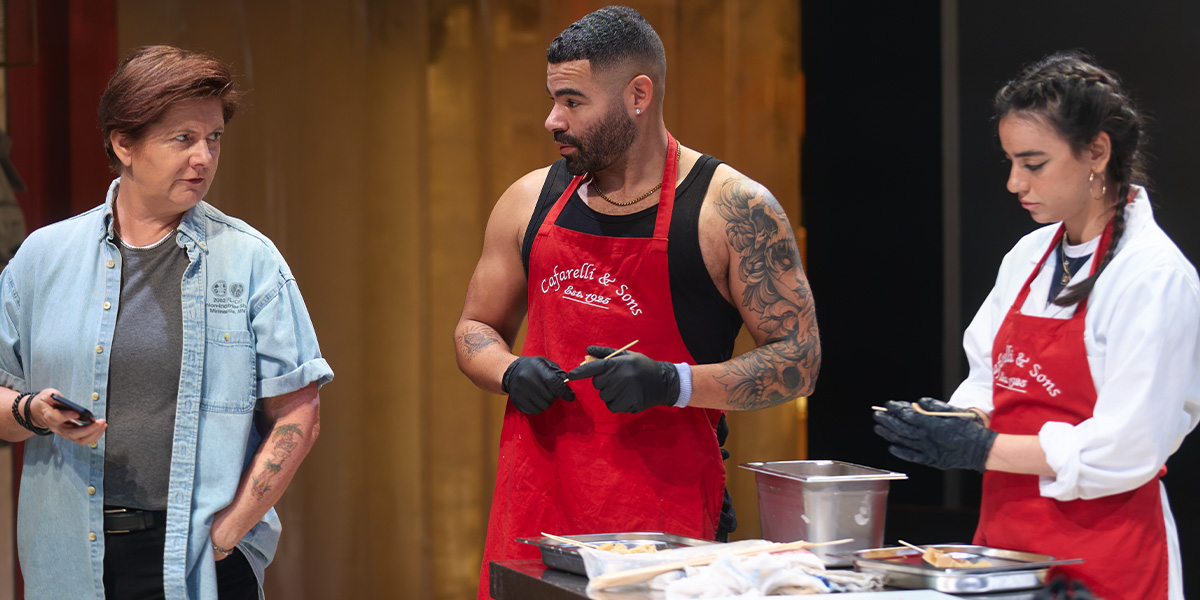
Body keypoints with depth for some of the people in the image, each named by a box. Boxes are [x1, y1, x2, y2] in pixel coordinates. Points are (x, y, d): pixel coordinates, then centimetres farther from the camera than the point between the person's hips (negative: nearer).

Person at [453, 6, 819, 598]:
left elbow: (799, 359, -5)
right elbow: (475, 330, 21)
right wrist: (512, 373, -3)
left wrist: (673, 384, -18)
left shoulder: (734, 209, -5)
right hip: (535, 497, 4)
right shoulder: (530, 201, 10)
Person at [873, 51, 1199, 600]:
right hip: (1006, 539, 7)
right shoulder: (1028, 257, 10)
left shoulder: (1156, 277, -14)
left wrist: (982, 449, -16)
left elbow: (1126, 451, -18)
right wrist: (952, 421, -5)